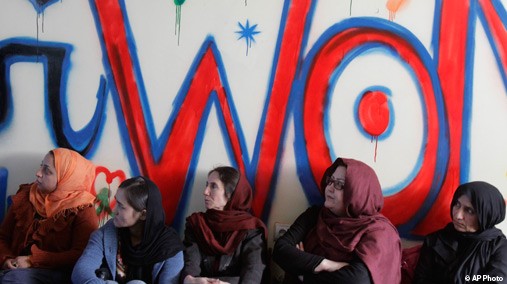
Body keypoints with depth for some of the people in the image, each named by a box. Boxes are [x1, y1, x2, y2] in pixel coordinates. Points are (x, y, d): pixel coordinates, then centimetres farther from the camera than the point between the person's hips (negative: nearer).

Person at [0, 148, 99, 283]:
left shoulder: (82, 210, -2)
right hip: (18, 268, 5)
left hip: (55, 272, -5)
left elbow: (82, 255, -12)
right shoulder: (25, 197, 13)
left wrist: (33, 260, -15)